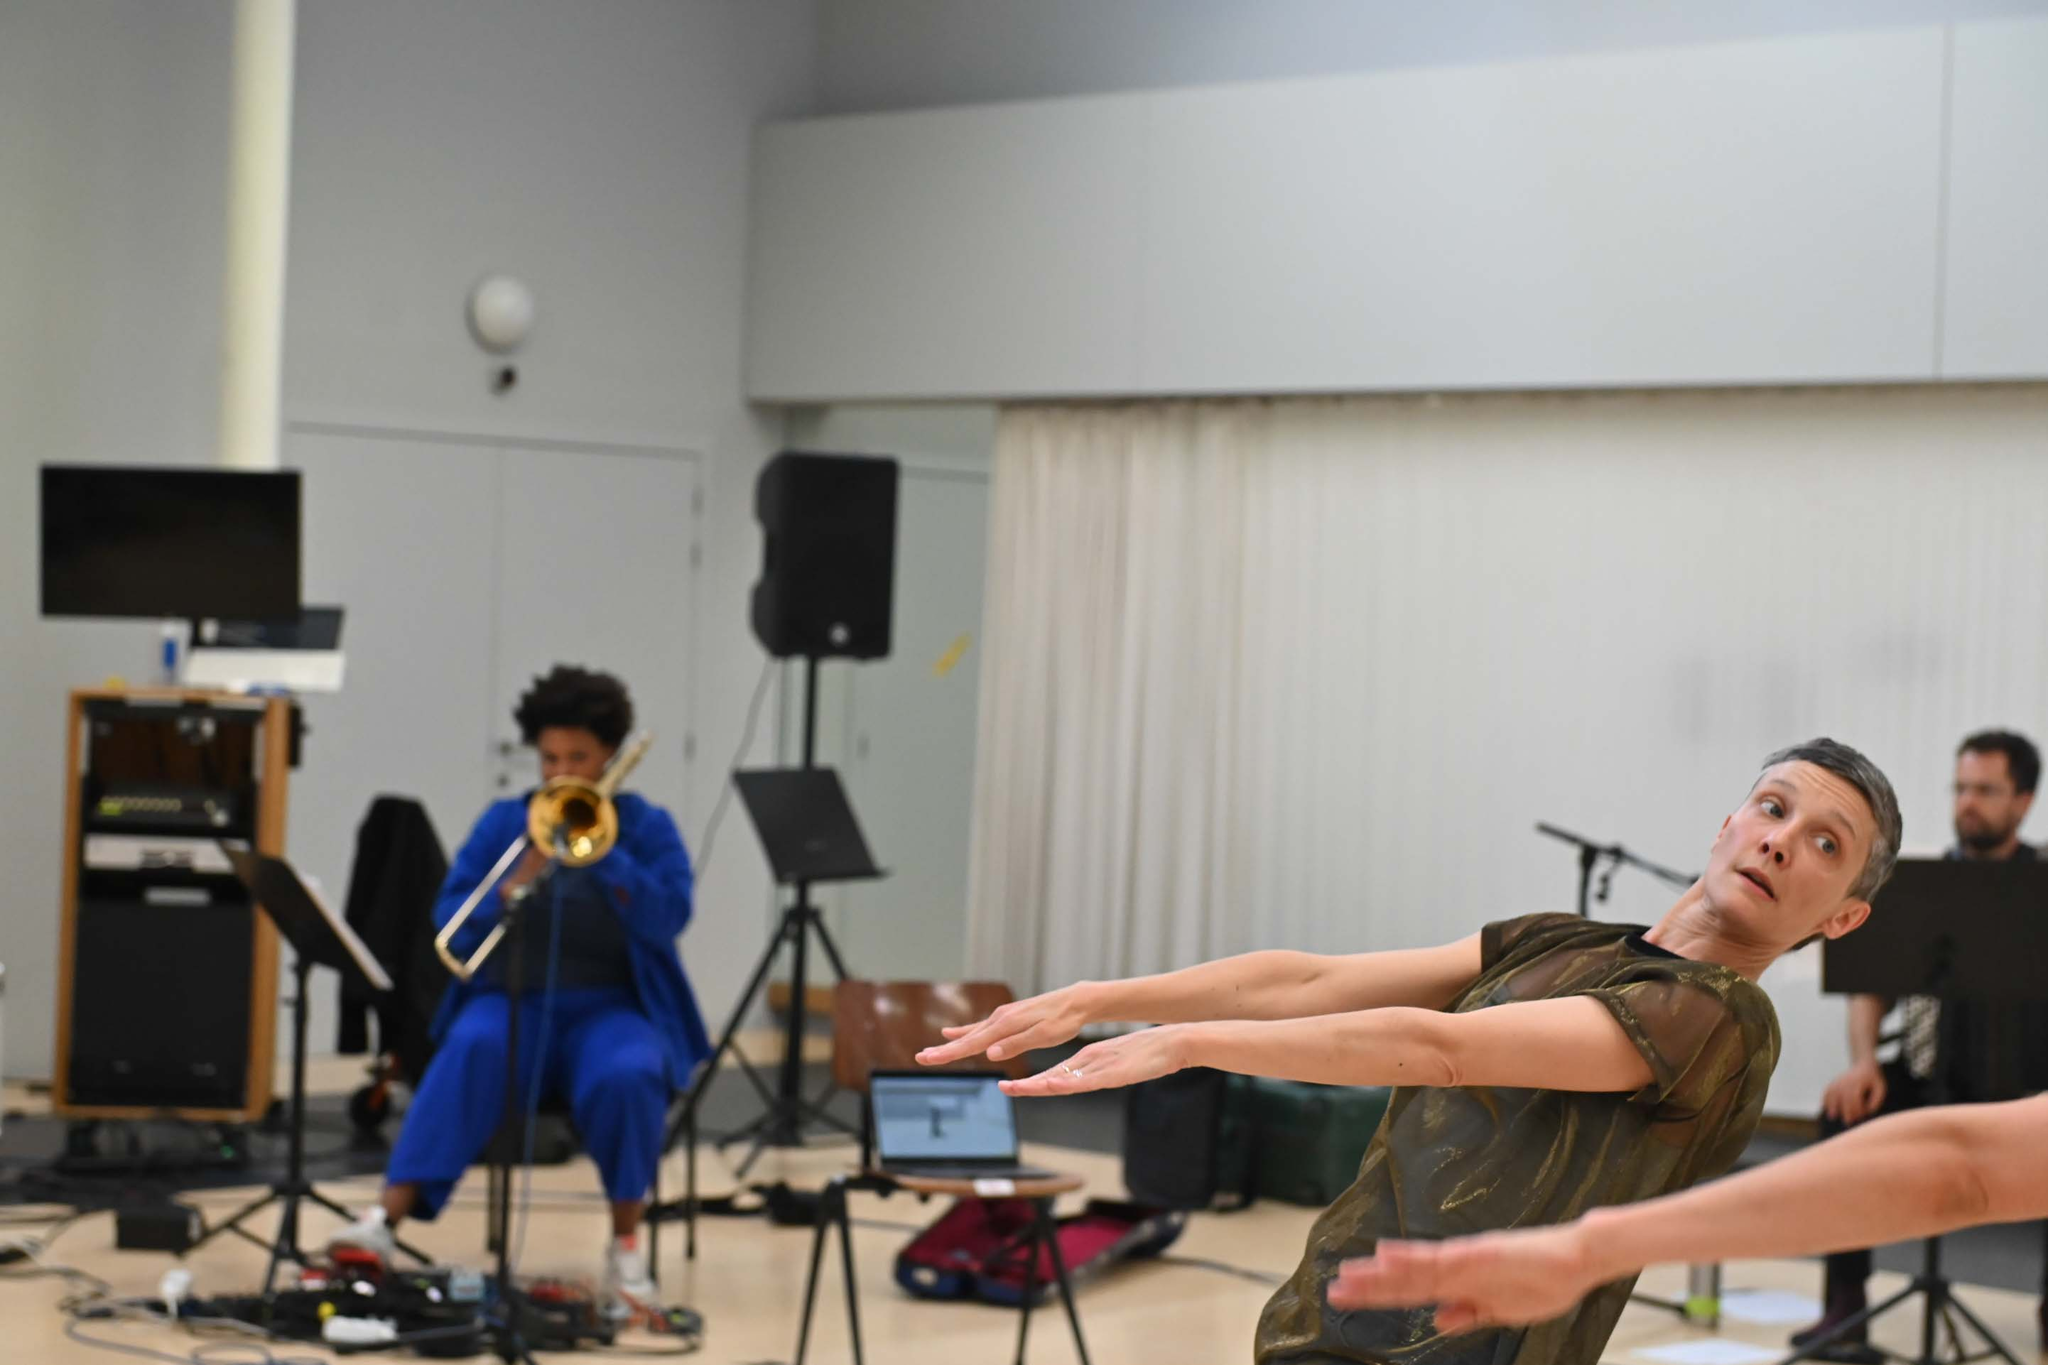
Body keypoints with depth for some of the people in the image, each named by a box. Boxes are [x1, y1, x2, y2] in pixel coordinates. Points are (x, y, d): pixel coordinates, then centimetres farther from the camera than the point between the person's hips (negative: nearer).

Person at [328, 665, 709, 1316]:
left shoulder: (647, 827, 7)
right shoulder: (504, 821, 11)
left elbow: (668, 917, -9)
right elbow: (450, 926, 5)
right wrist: (516, 883, -13)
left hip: (610, 1009, -1)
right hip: (512, 1001, 1)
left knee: (627, 1075, -36)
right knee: (472, 1049, -34)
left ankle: (626, 1245, -21)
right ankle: (386, 1218, -42)